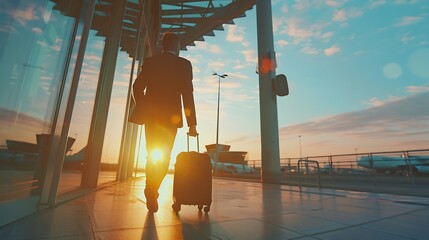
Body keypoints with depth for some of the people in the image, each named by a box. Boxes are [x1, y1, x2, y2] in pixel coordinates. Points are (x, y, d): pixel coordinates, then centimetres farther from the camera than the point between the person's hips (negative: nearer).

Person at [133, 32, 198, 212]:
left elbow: (137, 87, 4)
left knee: (152, 156, 14)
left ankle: (151, 193, 21)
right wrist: (192, 124, -7)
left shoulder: (149, 62, 9)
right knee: (163, 157, 3)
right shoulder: (184, 64, 0)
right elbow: (188, 95, -7)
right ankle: (152, 191, -12)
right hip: (171, 116, -3)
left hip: (151, 116, 4)